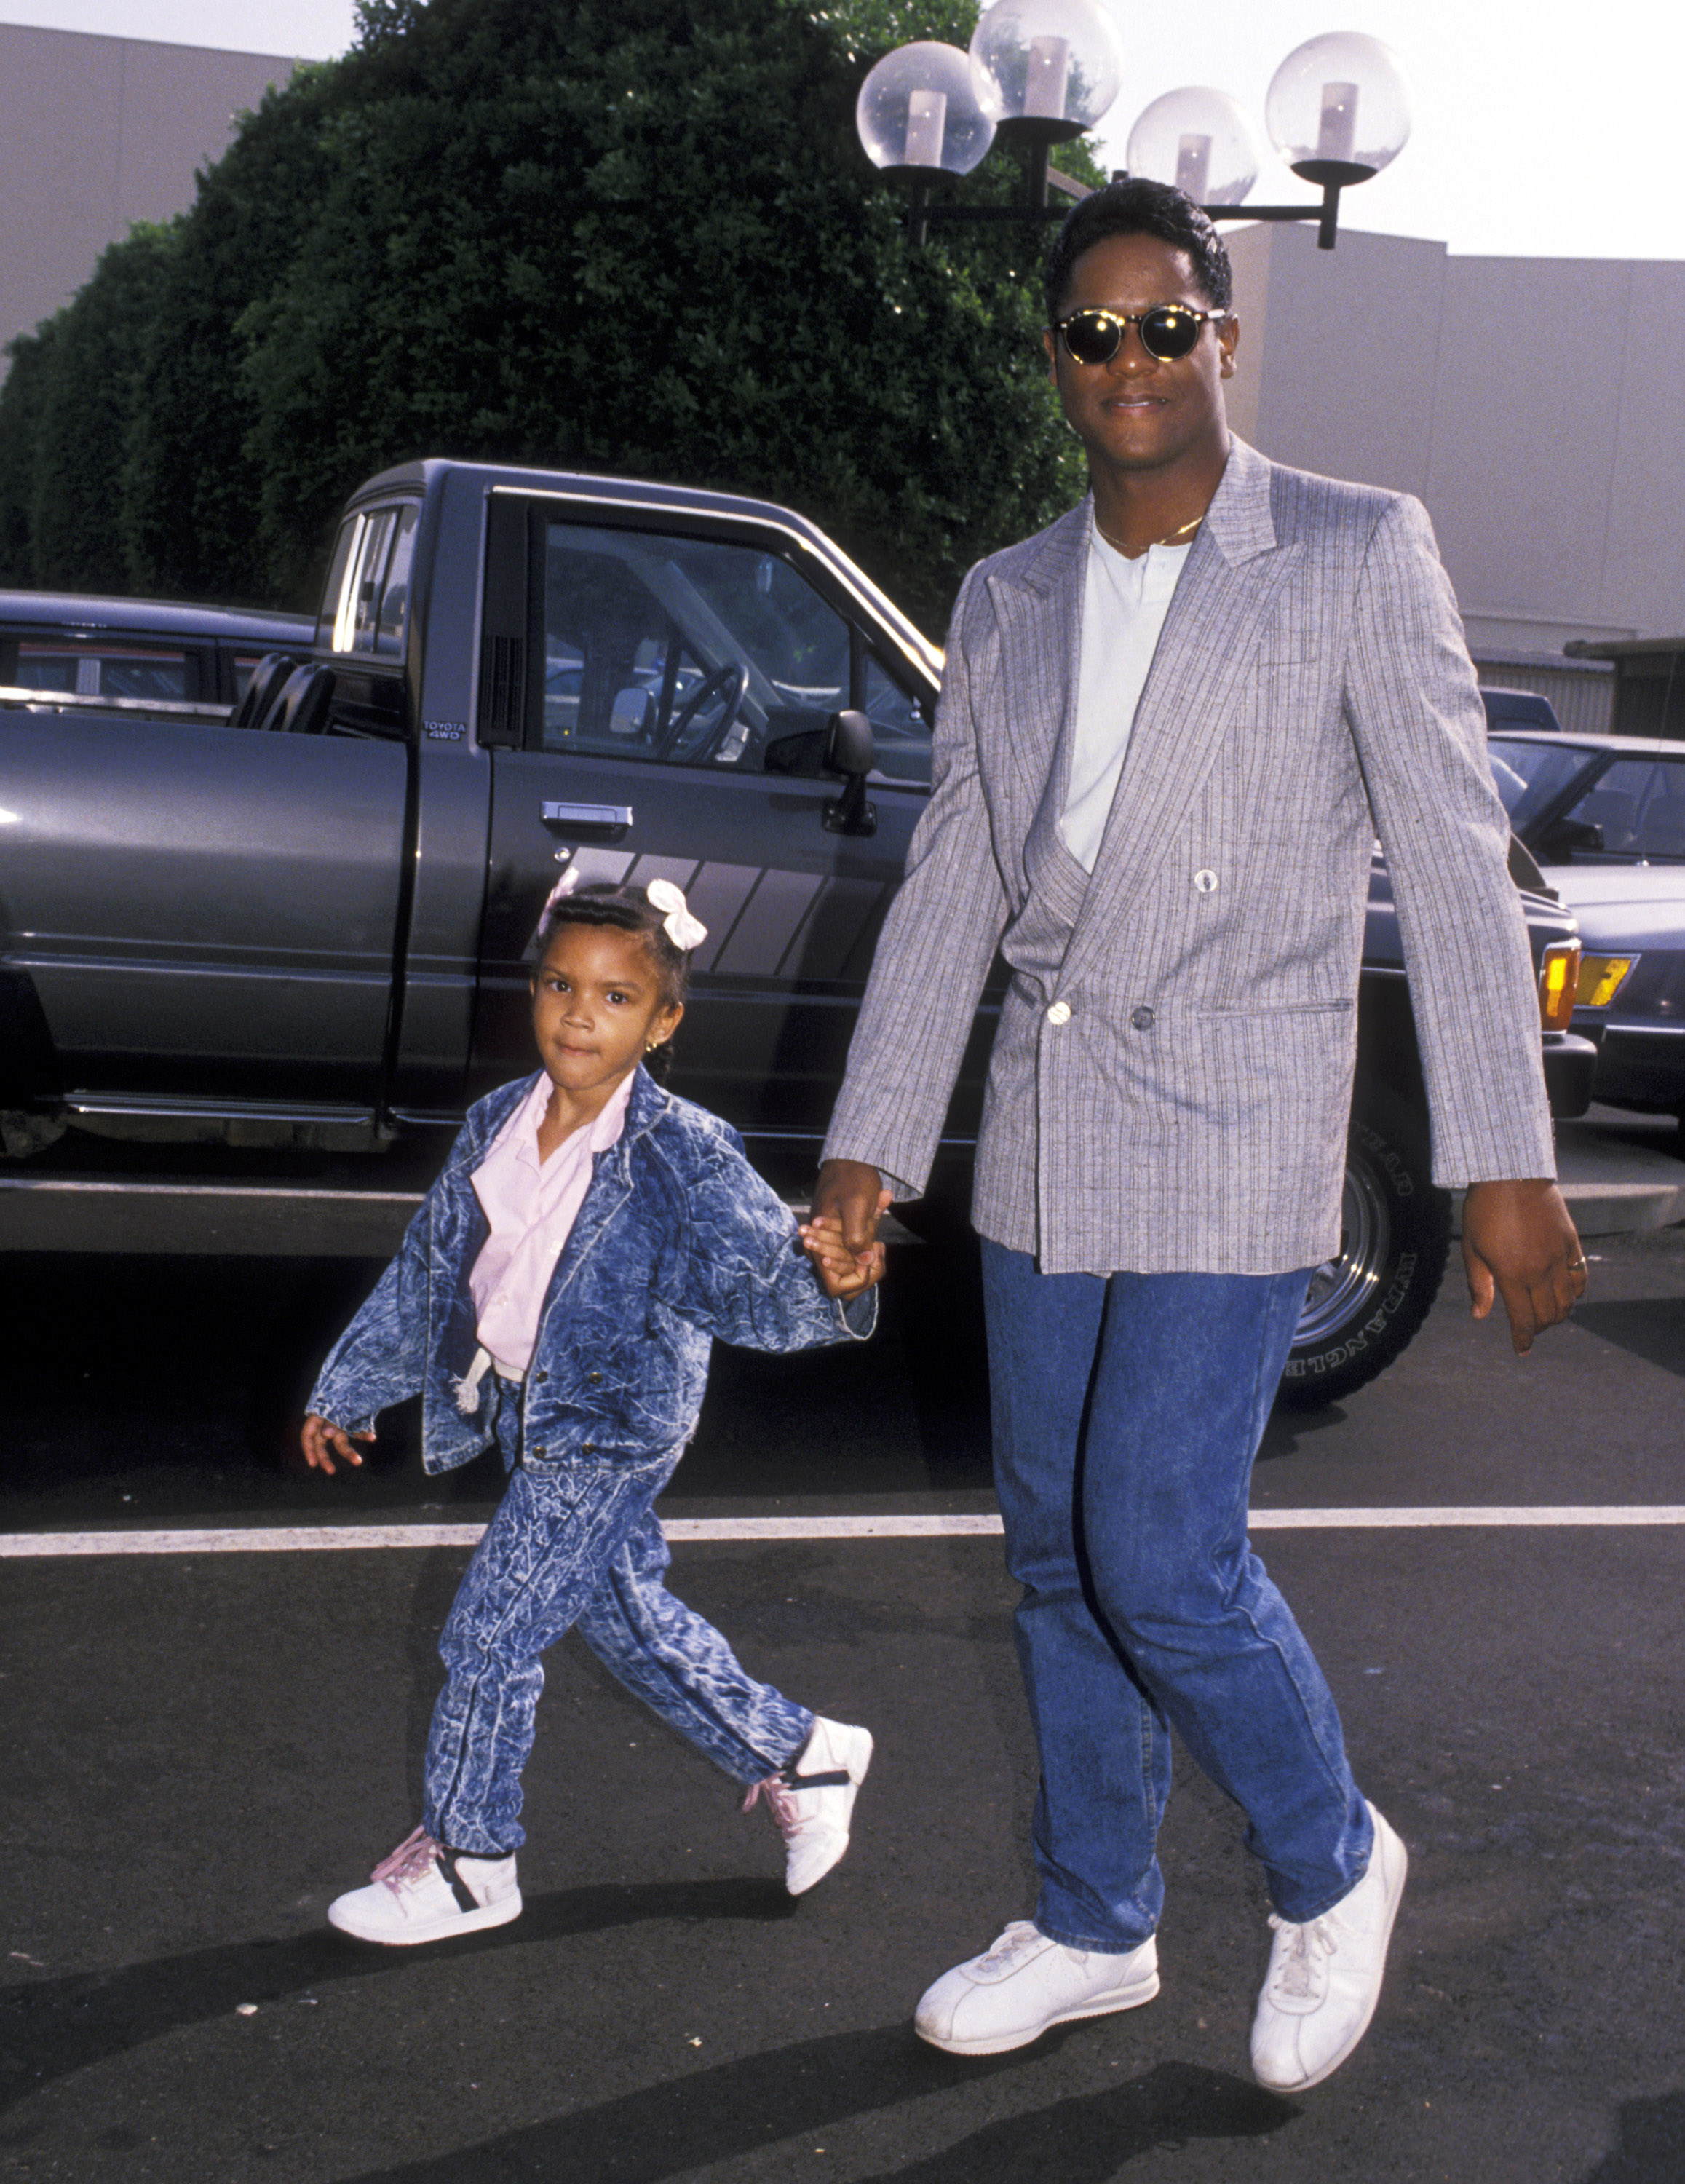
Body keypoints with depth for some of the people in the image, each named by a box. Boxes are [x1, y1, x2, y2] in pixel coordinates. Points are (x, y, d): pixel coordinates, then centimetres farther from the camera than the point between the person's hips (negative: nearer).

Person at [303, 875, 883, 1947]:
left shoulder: (684, 1153, -20)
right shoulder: (497, 1126, -1)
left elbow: (751, 1277, -24)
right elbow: (431, 1267, 9)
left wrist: (825, 1282, -47)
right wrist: (352, 1389, 16)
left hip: (614, 1425, -7)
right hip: (528, 1411, 7)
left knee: (493, 1628, -3)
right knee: (626, 1612, 19)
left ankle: (468, 1858, 17)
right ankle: (798, 1755, 38)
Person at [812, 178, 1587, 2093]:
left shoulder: (1356, 556, -5)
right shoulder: (1007, 601, 9)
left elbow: (1452, 867, -7)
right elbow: (951, 885, 10)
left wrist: (1503, 1163, -11)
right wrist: (867, 1146, 5)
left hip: (1228, 1141, -5)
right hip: (1043, 1141, 6)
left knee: (1161, 1560, -8)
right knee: (1059, 1558, 12)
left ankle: (1331, 1868, 20)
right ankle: (1094, 1930, 31)